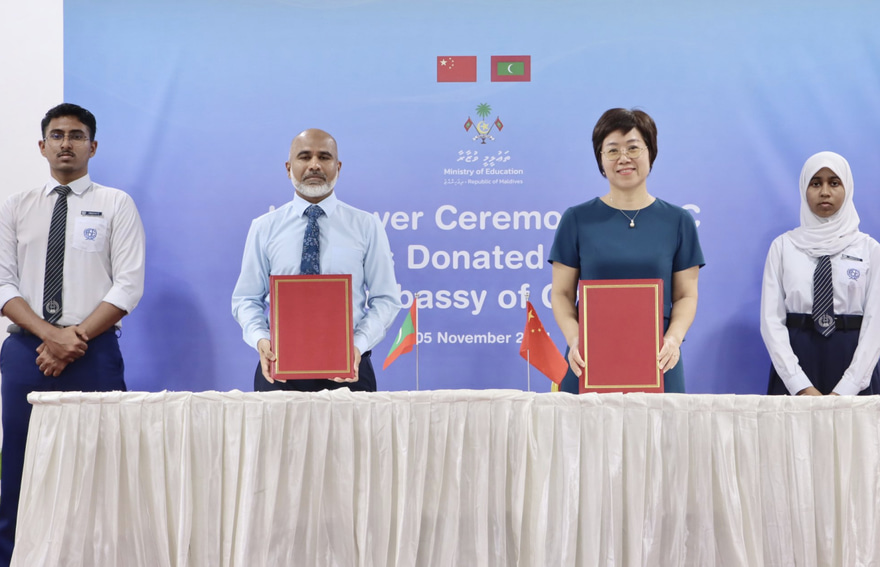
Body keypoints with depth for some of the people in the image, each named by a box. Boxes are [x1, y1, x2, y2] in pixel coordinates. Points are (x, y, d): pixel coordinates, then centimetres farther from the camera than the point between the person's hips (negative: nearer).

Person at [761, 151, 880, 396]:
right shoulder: (783, 246, 2)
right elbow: (771, 319, -3)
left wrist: (845, 389, -15)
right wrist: (801, 386, -15)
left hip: (851, 361, 0)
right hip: (796, 361, 0)